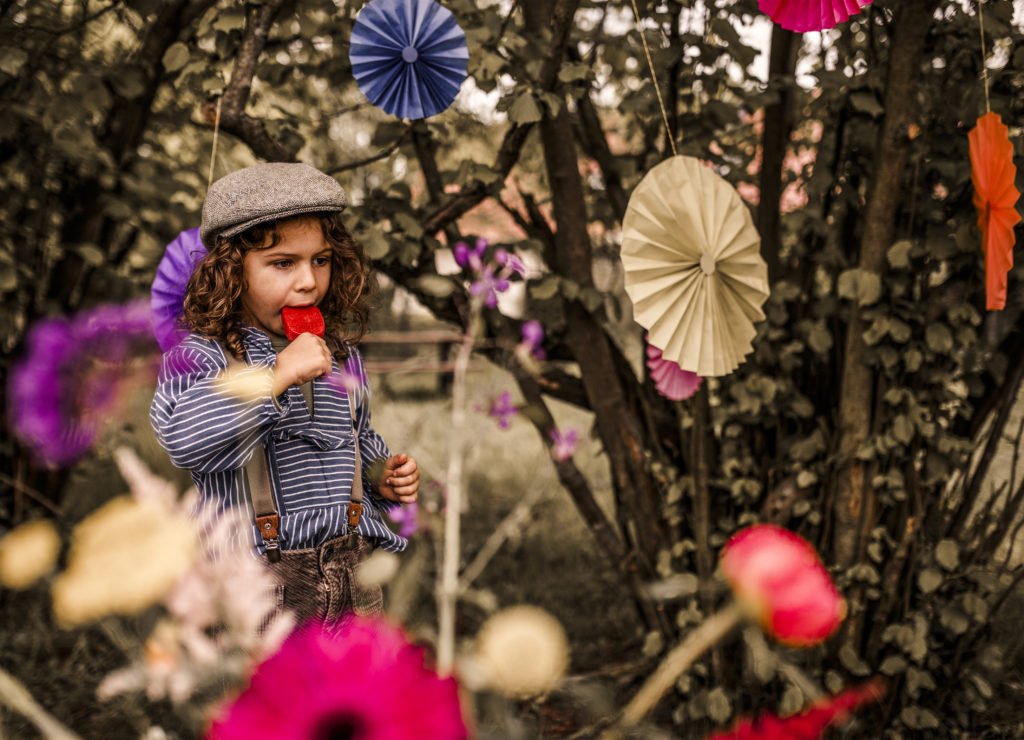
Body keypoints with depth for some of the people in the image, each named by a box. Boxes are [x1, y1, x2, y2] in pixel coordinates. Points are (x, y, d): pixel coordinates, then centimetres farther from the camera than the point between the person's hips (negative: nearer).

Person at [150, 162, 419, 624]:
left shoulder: (340, 357, 9)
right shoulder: (199, 357, -11)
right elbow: (183, 437, -32)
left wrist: (382, 474, 6)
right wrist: (278, 374, -30)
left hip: (351, 575, 5)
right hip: (254, 587, -5)